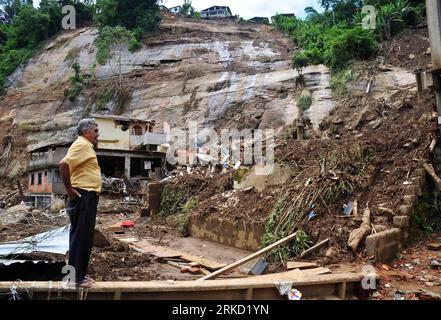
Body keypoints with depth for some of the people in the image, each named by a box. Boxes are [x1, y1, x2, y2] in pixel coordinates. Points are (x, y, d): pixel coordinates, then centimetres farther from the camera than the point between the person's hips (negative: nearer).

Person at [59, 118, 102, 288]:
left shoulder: (87, 146, 18)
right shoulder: (81, 144, -13)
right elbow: (64, 164, -25)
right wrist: (69, 189, -18)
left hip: (88, 197, 10)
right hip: (83, 196, -10)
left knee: (84, 236, 15)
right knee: (80, 236, -4)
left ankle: (79, 274, 25)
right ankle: (75, 277, 5)